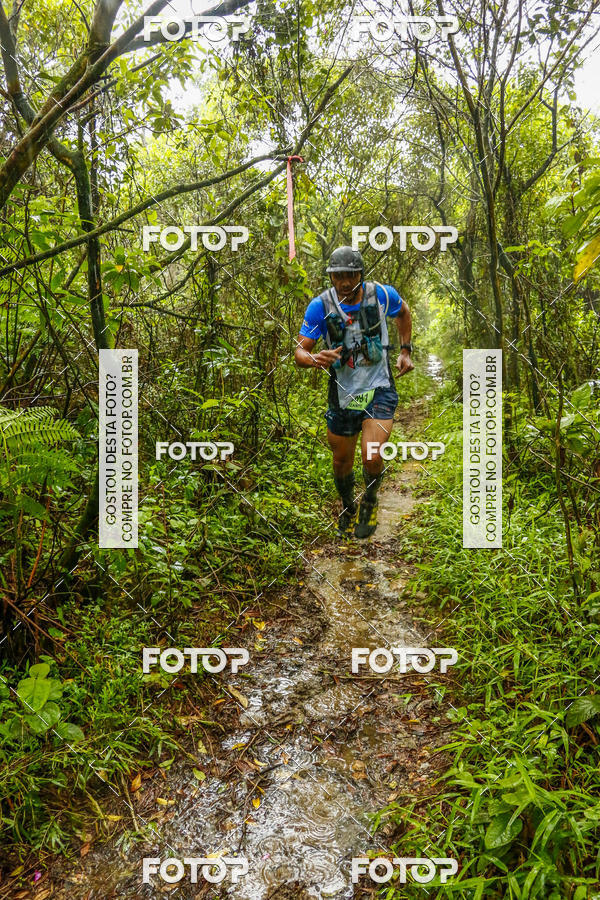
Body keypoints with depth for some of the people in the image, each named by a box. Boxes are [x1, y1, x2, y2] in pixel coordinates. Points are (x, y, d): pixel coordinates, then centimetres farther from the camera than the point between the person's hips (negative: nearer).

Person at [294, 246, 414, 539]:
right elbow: (299, 352, -11)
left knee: (372, 457, -18)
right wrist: (315, 359, -34)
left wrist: (405, 351, 8)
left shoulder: (381, 294, -10)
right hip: (343, 396, 1)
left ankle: (370, 502, 16)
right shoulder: (320, 305, -13)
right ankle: (347, 507, 46)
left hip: (379, 390, -1)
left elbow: (403, 311, 14)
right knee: (342, 462, 14)